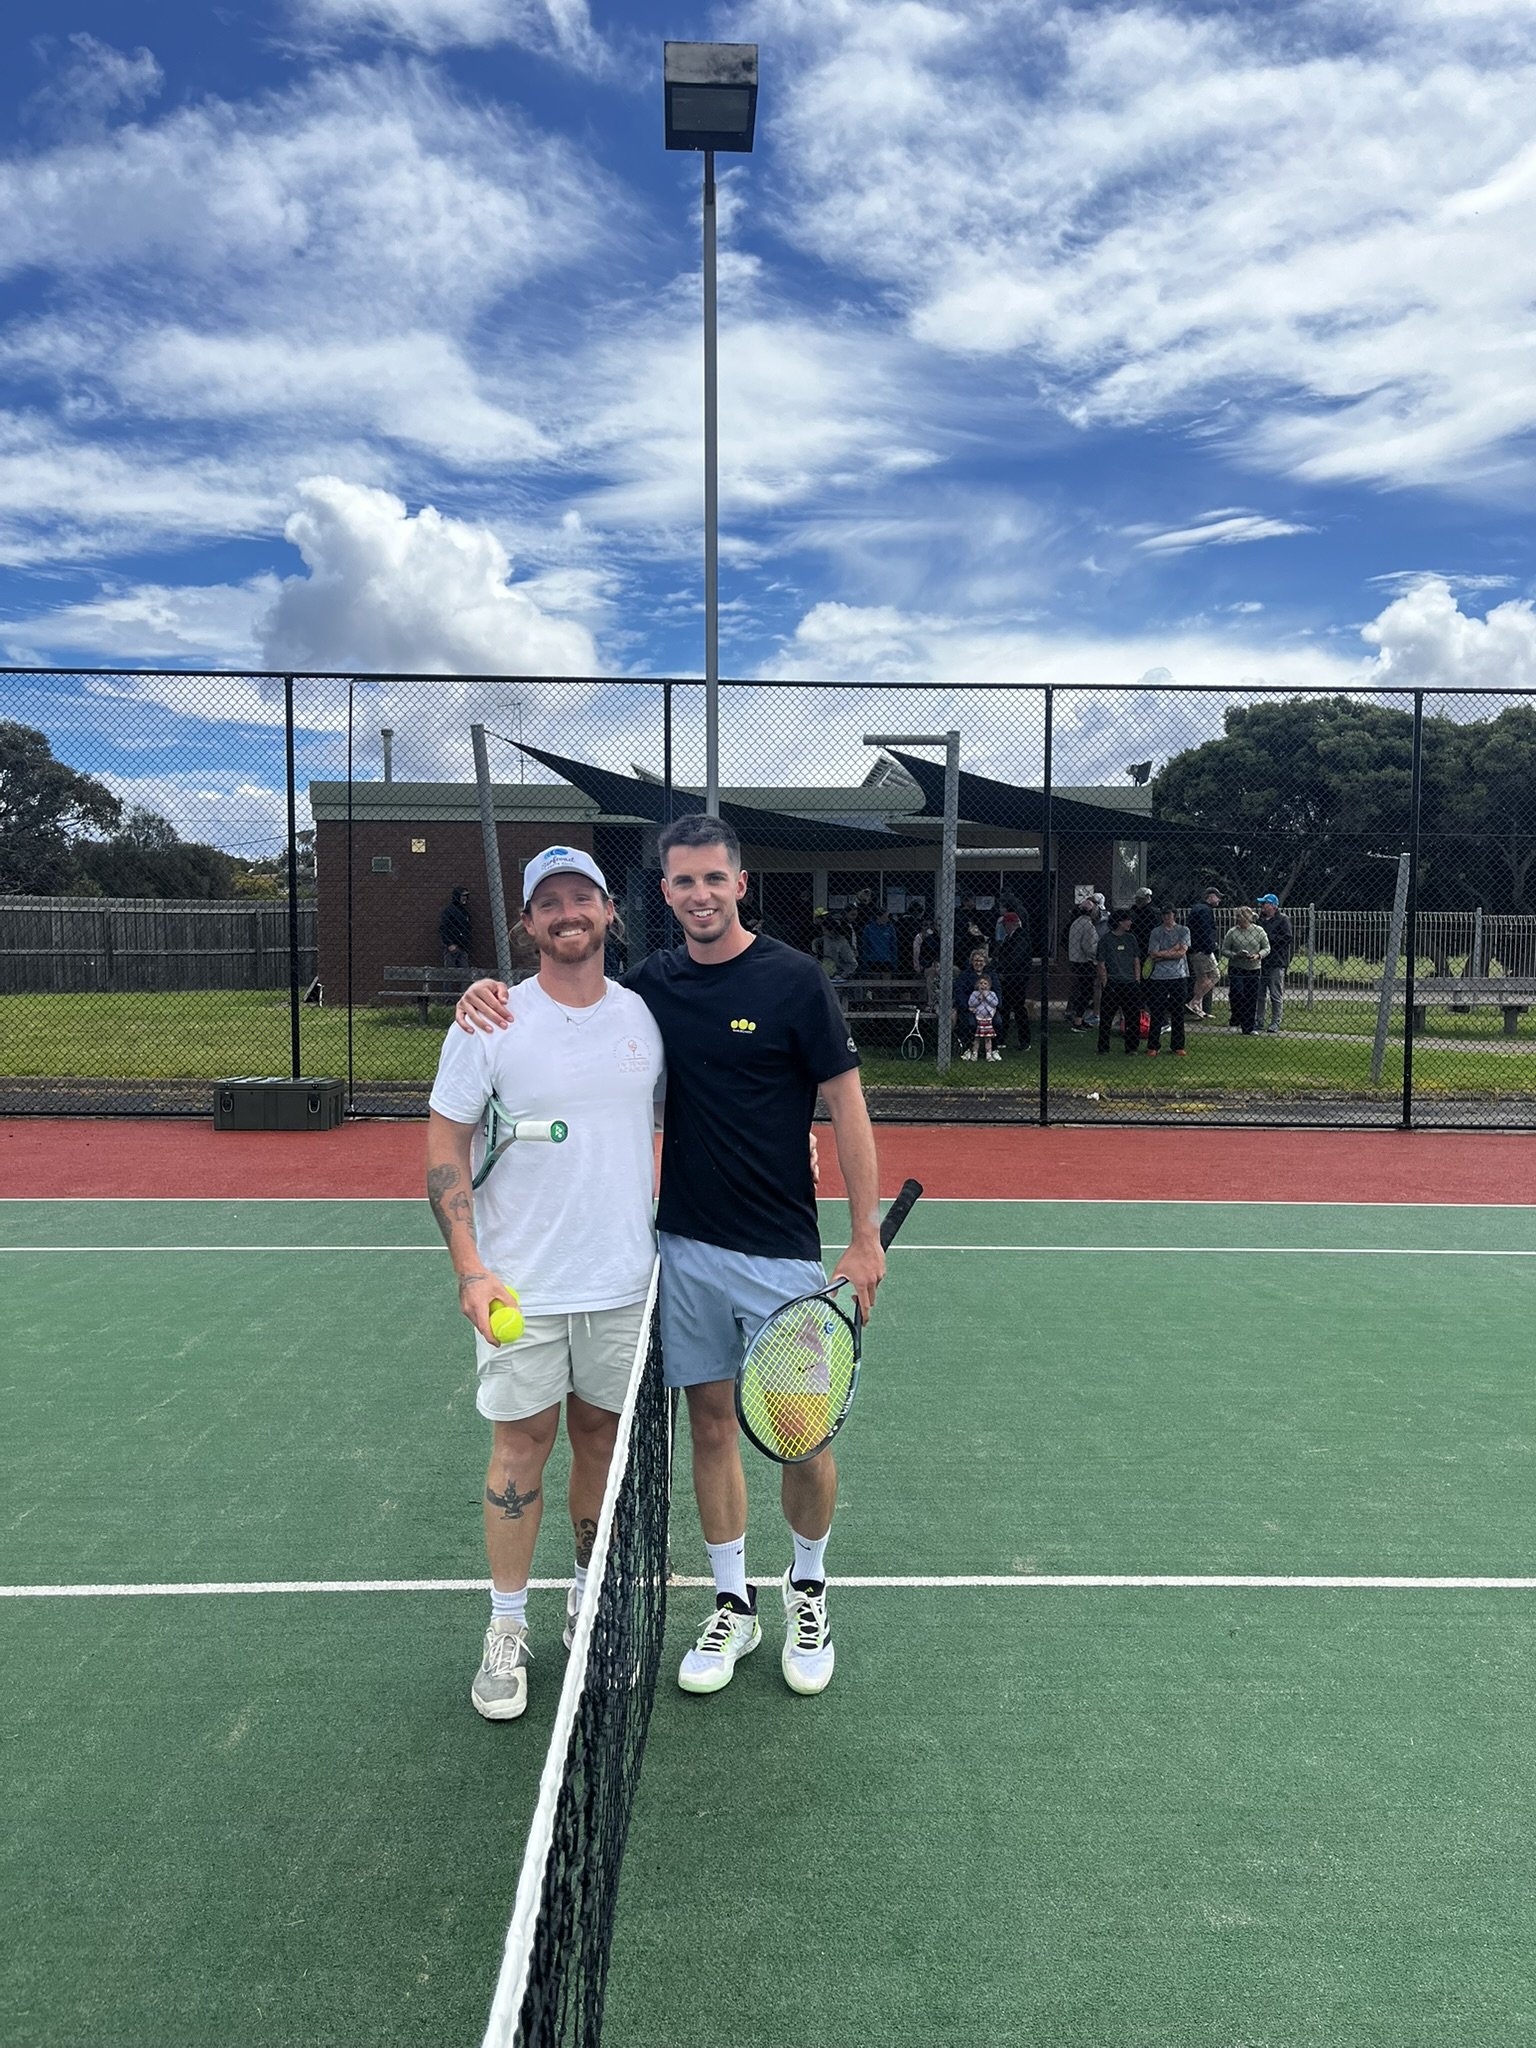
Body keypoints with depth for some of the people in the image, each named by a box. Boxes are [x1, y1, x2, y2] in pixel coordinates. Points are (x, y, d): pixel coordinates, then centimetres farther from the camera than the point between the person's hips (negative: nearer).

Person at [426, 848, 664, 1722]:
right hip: (521, 1287, -3)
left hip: (627, 1283, 3)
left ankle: (592, 1601, 32)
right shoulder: (489, 1023, -6)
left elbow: (673, 1127, 13)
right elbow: (446, 1143, -5)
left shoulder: (646, 1017, 3)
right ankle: (509, 1628, 22)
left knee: (605, 1439, 13)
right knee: (521, 1446, 5)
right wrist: (470, 1268, -13)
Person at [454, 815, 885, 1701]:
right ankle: (734, 1605, 28)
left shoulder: (795, 979, -9)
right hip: (684, 1246, 4)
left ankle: (809, 1592, 30)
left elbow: (847, 1104, -7)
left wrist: (866, 1239, -10)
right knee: (712, 1425, 11)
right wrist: (493, 990, -3)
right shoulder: (653, 983, 4)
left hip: (781, 1253, -3)